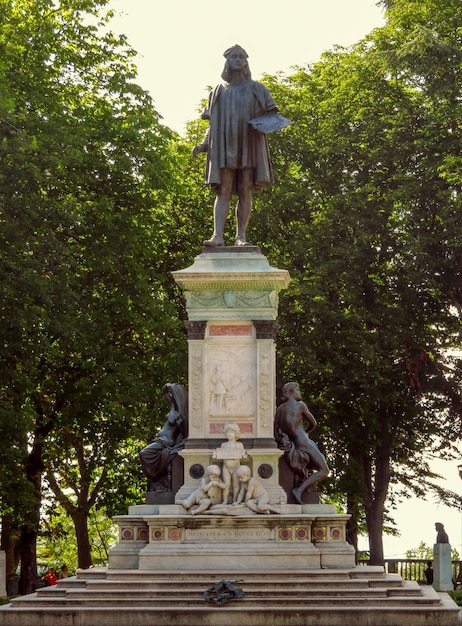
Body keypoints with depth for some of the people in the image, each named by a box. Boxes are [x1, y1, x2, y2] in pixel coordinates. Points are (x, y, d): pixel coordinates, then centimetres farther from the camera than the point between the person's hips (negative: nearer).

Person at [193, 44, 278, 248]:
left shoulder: (255, 89, 10)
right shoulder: (219, 92, 14)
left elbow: (270, 115, 9)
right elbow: (212, 123, 14)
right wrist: (204, 144, 0)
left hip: (248, 147, 0)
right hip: (224, 147, 1)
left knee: (245, 192, -4)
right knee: (223, 191, -9)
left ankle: (241, 236, -3)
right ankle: (217, 235, -20)